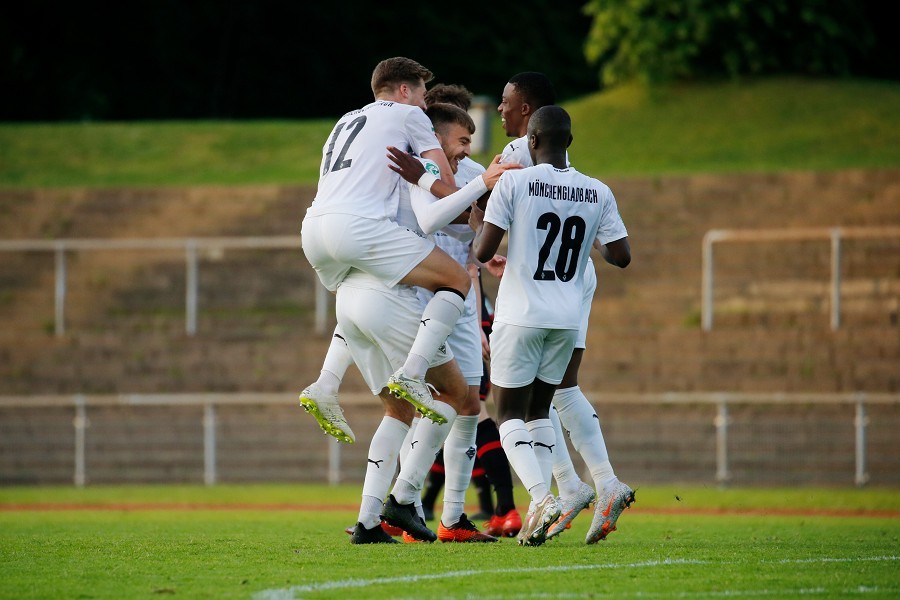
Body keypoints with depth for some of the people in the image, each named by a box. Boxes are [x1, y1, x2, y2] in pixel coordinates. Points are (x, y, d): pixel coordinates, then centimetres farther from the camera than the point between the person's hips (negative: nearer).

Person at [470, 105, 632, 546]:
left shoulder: (513, 183, -9)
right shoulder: (598, 194, 2)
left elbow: (483, 251, -12)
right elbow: (621, 257, 2)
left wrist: (477, 223, 10)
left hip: (520, 317, -4)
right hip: (567, 320, 4)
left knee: (511, 415, 5)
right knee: (539, 412, 18)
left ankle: (542, 497, -19)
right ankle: (538, 514, 6)